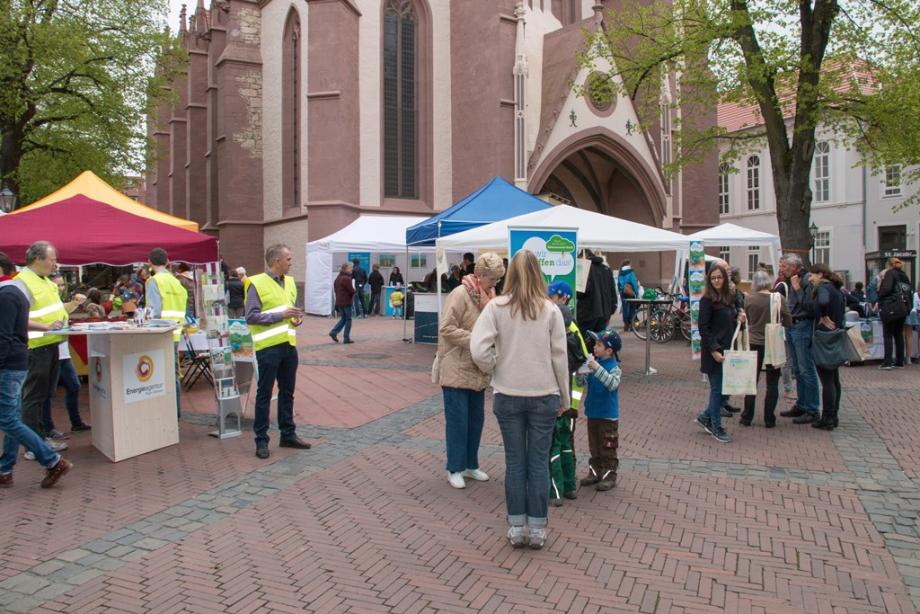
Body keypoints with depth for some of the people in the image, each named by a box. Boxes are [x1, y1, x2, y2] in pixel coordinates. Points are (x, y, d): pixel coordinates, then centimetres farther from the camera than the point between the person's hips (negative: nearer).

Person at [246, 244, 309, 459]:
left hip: (289, 344, 7)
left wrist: (297, 317, 4)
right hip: (268, 346, -7)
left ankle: (288, 434, 25)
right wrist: (280, 315, -19)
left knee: (287, 391, 14)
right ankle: (261, 440, 11)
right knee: (264, 394, 2)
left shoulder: (289, 282, 13)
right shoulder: (257, 284, -9)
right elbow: (251, 317, -14)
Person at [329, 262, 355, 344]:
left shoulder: (338, 278, 11)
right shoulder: (347, 278, -16)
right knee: (348, 319, 2)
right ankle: (347, 338, 4)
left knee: (343, 318, 18)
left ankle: (334, 332, 2)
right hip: (346, 302, -8)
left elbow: (335, 289, 19)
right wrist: (354, 290, 3)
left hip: (339, 302, 8)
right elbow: (351, 291, -18)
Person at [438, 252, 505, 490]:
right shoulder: (460, 294, -16)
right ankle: (454, 469, 14)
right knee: (457, 421, 1)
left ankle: (470, 465, 28)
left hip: (477, 371, 8)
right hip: (457, 370, -8)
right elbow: (446, 329, -20)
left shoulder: (488, 296, 8)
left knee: (476, 419, 15)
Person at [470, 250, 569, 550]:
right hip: (544, 395, 0)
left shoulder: (496, 307, -7)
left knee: (515, 461, 10)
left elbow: (479, 350, -17)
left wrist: (496, 368, 3)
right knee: (539, 462, 9)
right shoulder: (550, 310, -5)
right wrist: (564, 398, 8)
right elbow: (559, 357, -2)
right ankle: (537, 529, 19)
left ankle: (517, 528, 21)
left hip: (507, 396, 0)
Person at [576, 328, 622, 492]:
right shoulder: (593, 363, 3)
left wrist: (598, 369, -39)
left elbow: (613, 384, -32)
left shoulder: (614, 368, -15)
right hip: (592, 413, 7)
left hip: (608, 415, -6)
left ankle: (609, 476, 16)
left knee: (608, 447, 5)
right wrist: (581, 370, -14)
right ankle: (595, 472, 29)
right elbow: (582, 382, 5)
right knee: (594, 446, 17)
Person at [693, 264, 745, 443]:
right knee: (718, 389, 1)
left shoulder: (729, 297, 11)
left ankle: (705, 418, 25)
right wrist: (714, 350, -21)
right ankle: (716, 427, 15)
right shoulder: (707, 300, -11)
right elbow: (703, 328, -14)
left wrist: (739, 317, 1)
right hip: (714, 352, -7)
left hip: (728, 349, 7)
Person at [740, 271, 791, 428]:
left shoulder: (749, 299, -9)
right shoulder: (779, 298, -10)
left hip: (755, 343, 1)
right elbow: (788, 322, -3)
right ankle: (769, 420, 13)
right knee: (772, 383, 10)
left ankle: (747, 418, 15)